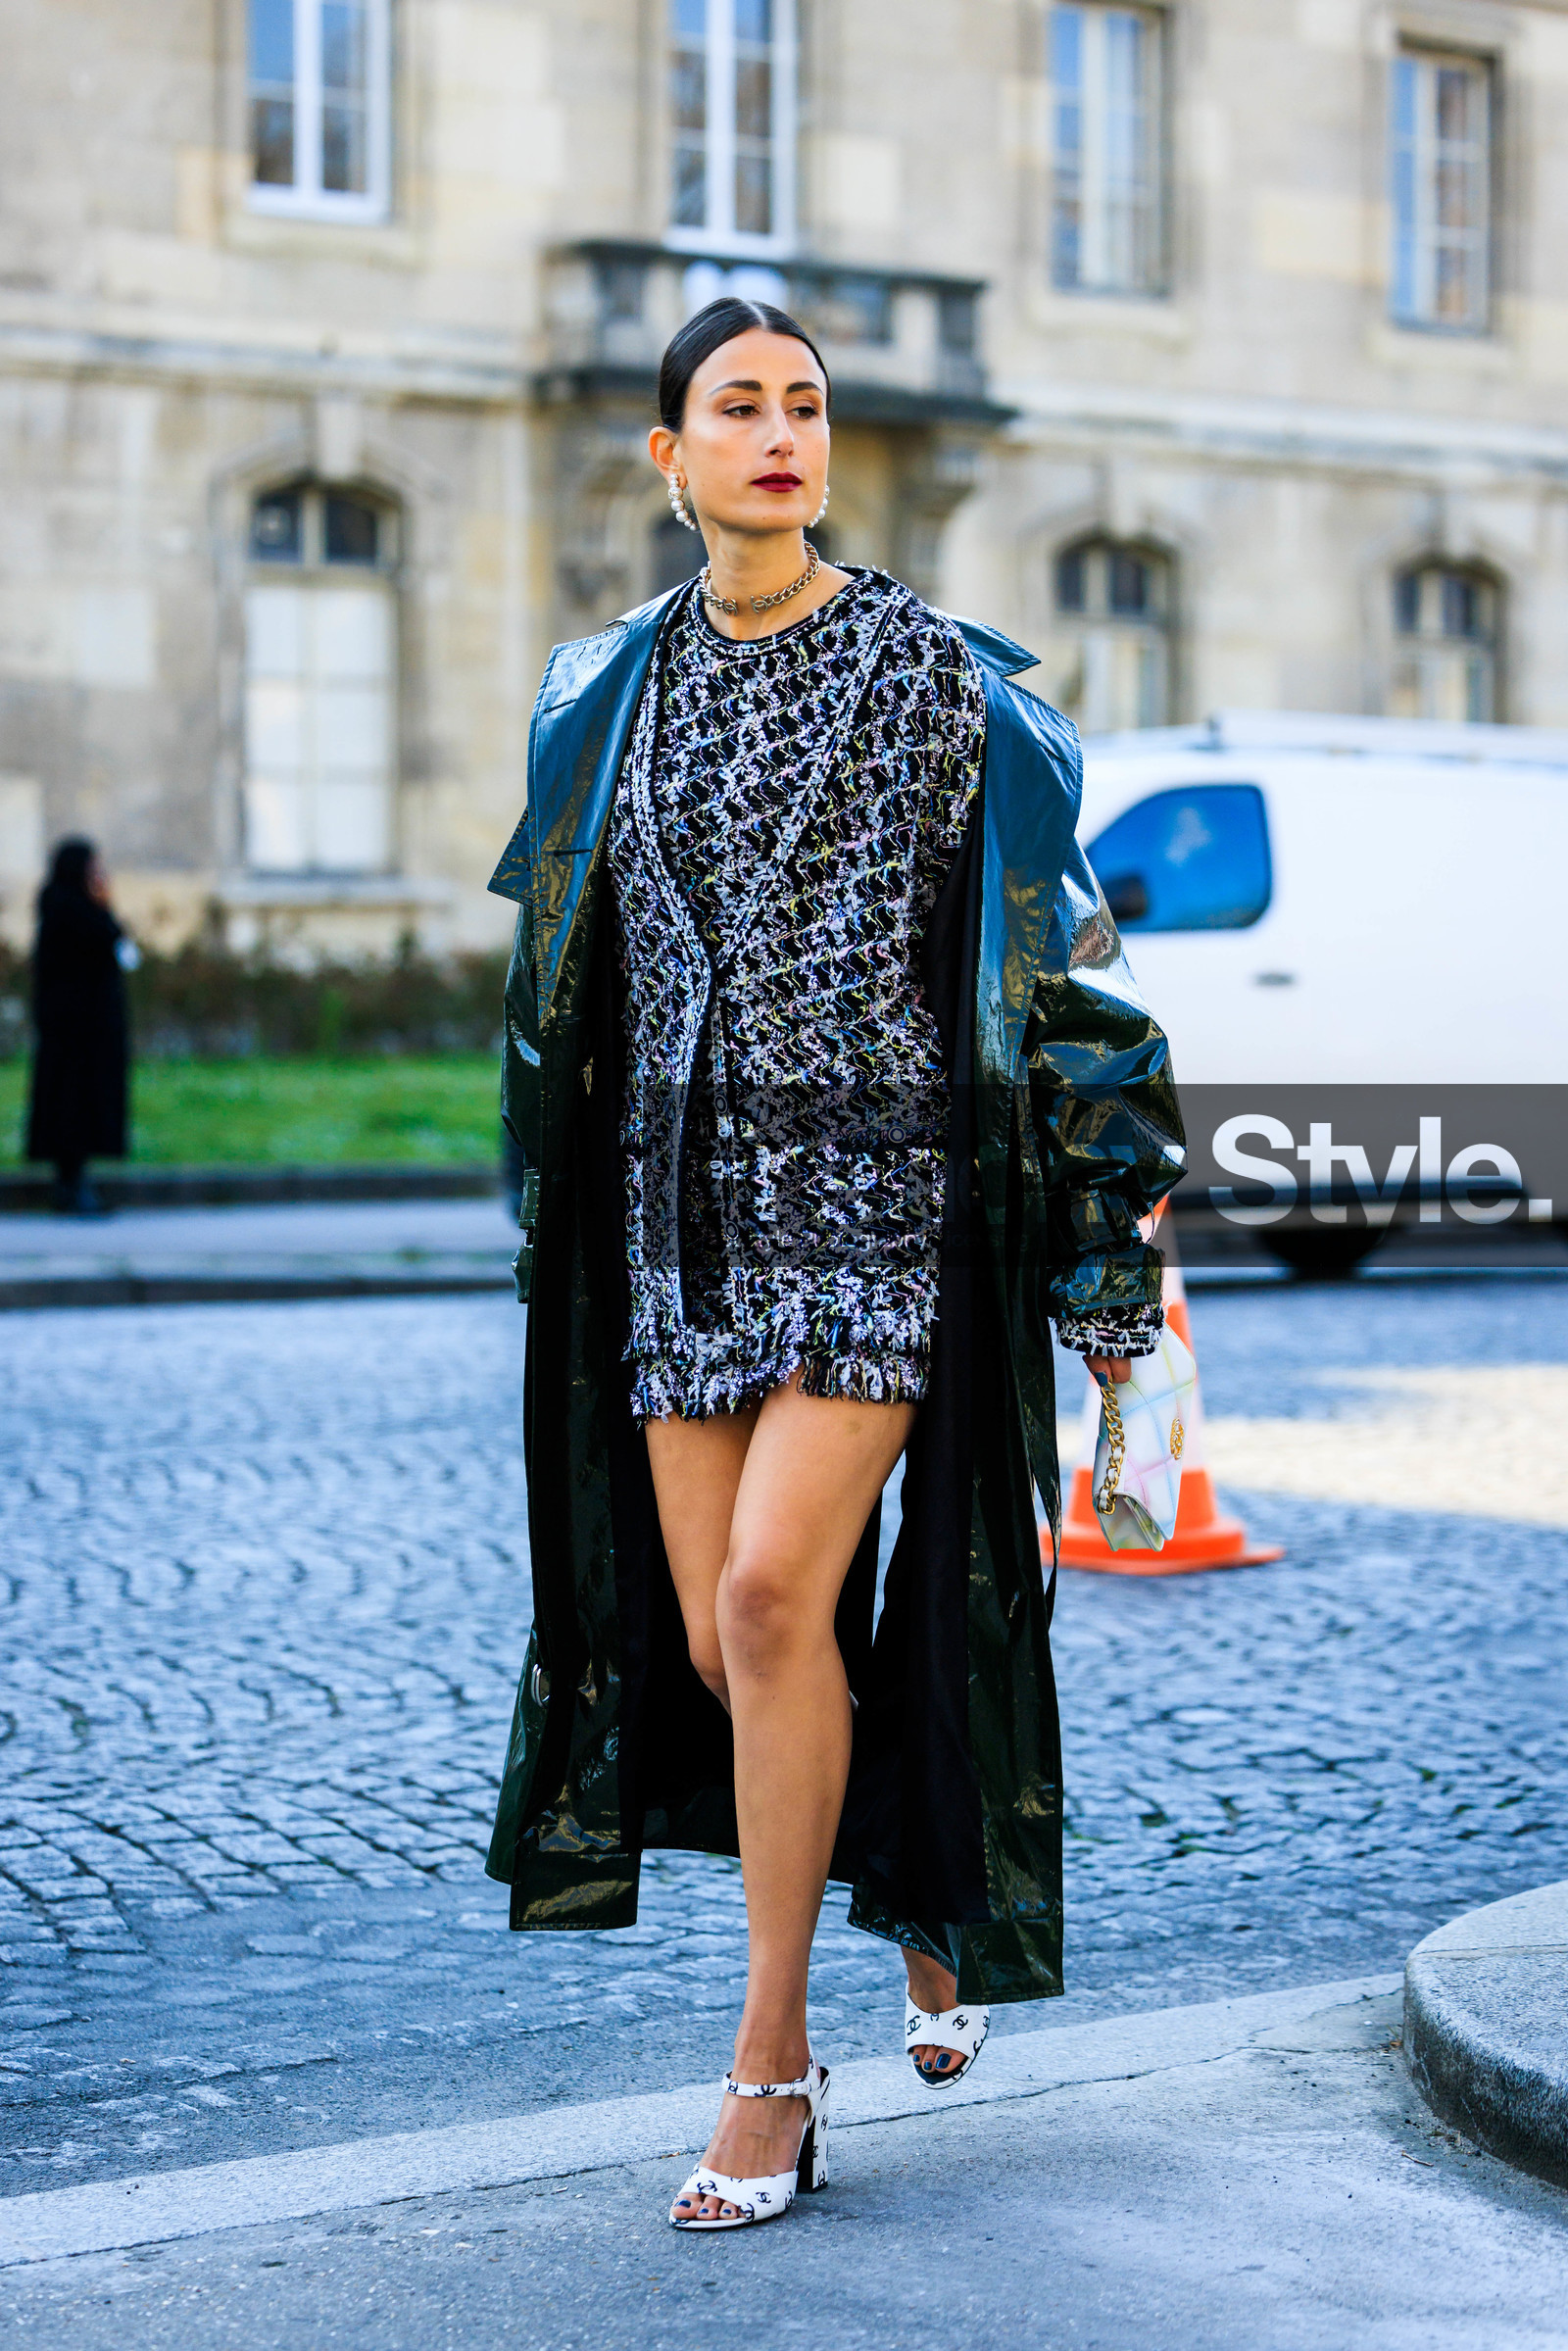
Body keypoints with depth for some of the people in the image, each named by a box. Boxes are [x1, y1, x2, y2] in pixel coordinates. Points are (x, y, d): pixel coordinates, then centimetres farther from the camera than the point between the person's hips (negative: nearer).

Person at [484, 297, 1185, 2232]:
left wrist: (1104, 1260, -3)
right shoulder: (612, 692, 11)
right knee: (718, 1635, 4)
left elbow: (1052, 949, -1)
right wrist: (564, 1243, 20)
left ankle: (771, 2069, -5)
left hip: (882, 1177, -4)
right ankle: (922, 1902, 32)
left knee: (775, 1588, -17)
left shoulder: (936, 673, -2)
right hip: (689, 1197, 5)